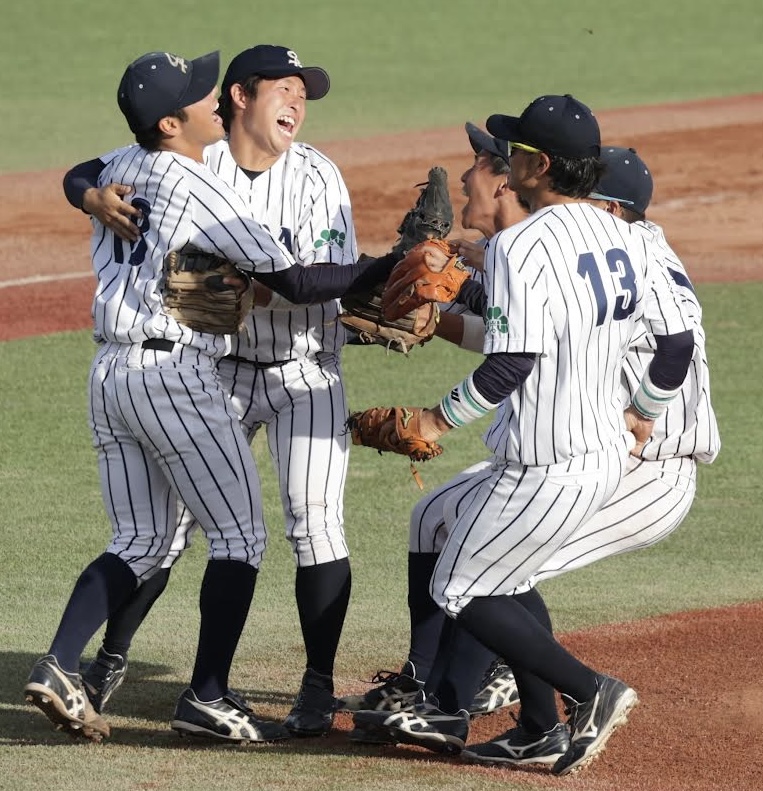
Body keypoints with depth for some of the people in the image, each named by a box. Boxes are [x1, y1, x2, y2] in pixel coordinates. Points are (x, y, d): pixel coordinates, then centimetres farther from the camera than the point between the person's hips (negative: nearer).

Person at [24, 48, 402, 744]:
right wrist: (392, 267, -11)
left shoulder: (116, 171, 7)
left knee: (141, 543, 15)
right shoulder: (202, 189, -13)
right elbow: (295, 283, -13)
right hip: (176, 373, -7)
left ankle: (60, 667, -1)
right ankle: (207, 698, 2)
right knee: (238, 535, 4)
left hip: (109, 371, 7)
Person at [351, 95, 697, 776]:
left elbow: (512, 364, -26)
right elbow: (678, 337, 11)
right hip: (607, 453, 9)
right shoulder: (624, 238, 5)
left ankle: (590, 692, 1)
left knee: (461, 594, 6)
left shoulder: (521, 247, -19)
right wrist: (644, 414, 25)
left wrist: (441, 419, -13)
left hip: (546, 469, -9)